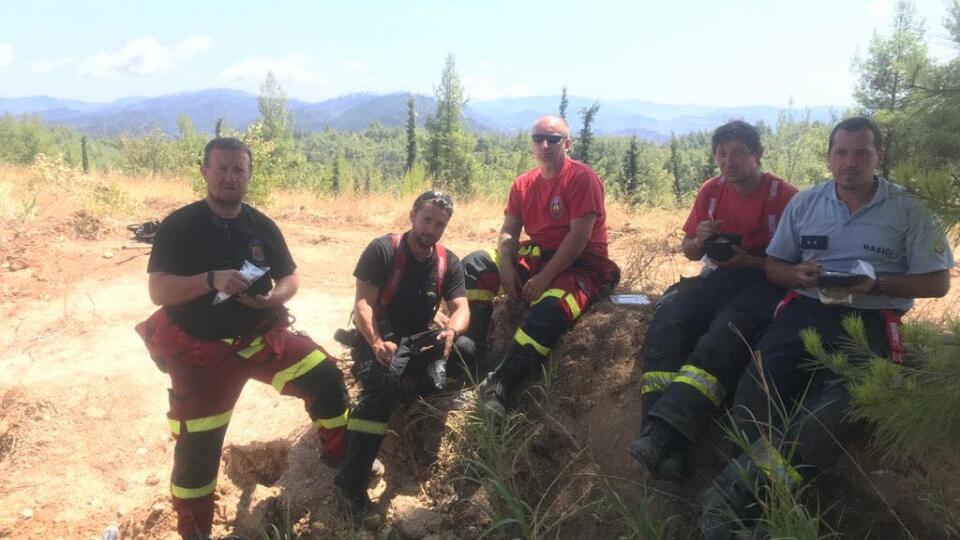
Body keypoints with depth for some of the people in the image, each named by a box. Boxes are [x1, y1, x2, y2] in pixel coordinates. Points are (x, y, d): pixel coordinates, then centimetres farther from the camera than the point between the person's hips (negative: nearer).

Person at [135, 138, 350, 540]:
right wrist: (211, 280, -32)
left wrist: (273, 297, -17)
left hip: (261, 336, 3)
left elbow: (290, 278, 6)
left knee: (325, 375, -13)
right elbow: (158, 290, -17)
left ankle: (343, 461, 10)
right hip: (200, 348, -3)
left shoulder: (262, 226, 1)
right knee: (196, 450, 2)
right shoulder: (178, 226, -10)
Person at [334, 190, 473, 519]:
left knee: (465, 349, -27)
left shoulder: (449, 262, 5)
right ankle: (351, 483, -30)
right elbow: (363, 303, -15)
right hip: (378, 337, -4)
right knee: (384, 383, -36)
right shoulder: (382, 250, -8)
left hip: (419, 340, 4)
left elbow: (461, 308, -5)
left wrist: (451, 331, -30)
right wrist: (376, 343, -33)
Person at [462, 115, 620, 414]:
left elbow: (580, 236, -17)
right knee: (474, 264, -8)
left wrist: (544, 277, -20)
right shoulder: (523, 184, 9)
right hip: (537, 256, 7)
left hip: (582, 264, -7)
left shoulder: (582, 177, -10)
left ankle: (497, 387, -32)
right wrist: (507, 268, -13)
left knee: (549, 308, -37)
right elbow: (508, 231, 7)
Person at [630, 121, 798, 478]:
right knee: (665, 321, -27)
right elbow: (688, 250, 18)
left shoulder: (784, 196, -3)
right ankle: (663, 443, -37)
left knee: (724, 335, -36)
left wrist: (749, 260, -18)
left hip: (763, 282, -4)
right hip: (716, 277, 4)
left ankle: (663, 434, -44)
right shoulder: (711, 190, 11)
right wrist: (700, 242, -6)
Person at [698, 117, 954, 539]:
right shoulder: (804, 203, 14)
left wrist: (875, 284, -12)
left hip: (869, 318, -2)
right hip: (806, 307, 3)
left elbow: (938, 282, 6)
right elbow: (773, 266, 19)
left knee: (839, 400, -33)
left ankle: (741, 490, -41)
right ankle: (762, 488, -39)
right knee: (759, 384, -29)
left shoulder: (909, 211, 7)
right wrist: (797, 275, -6)